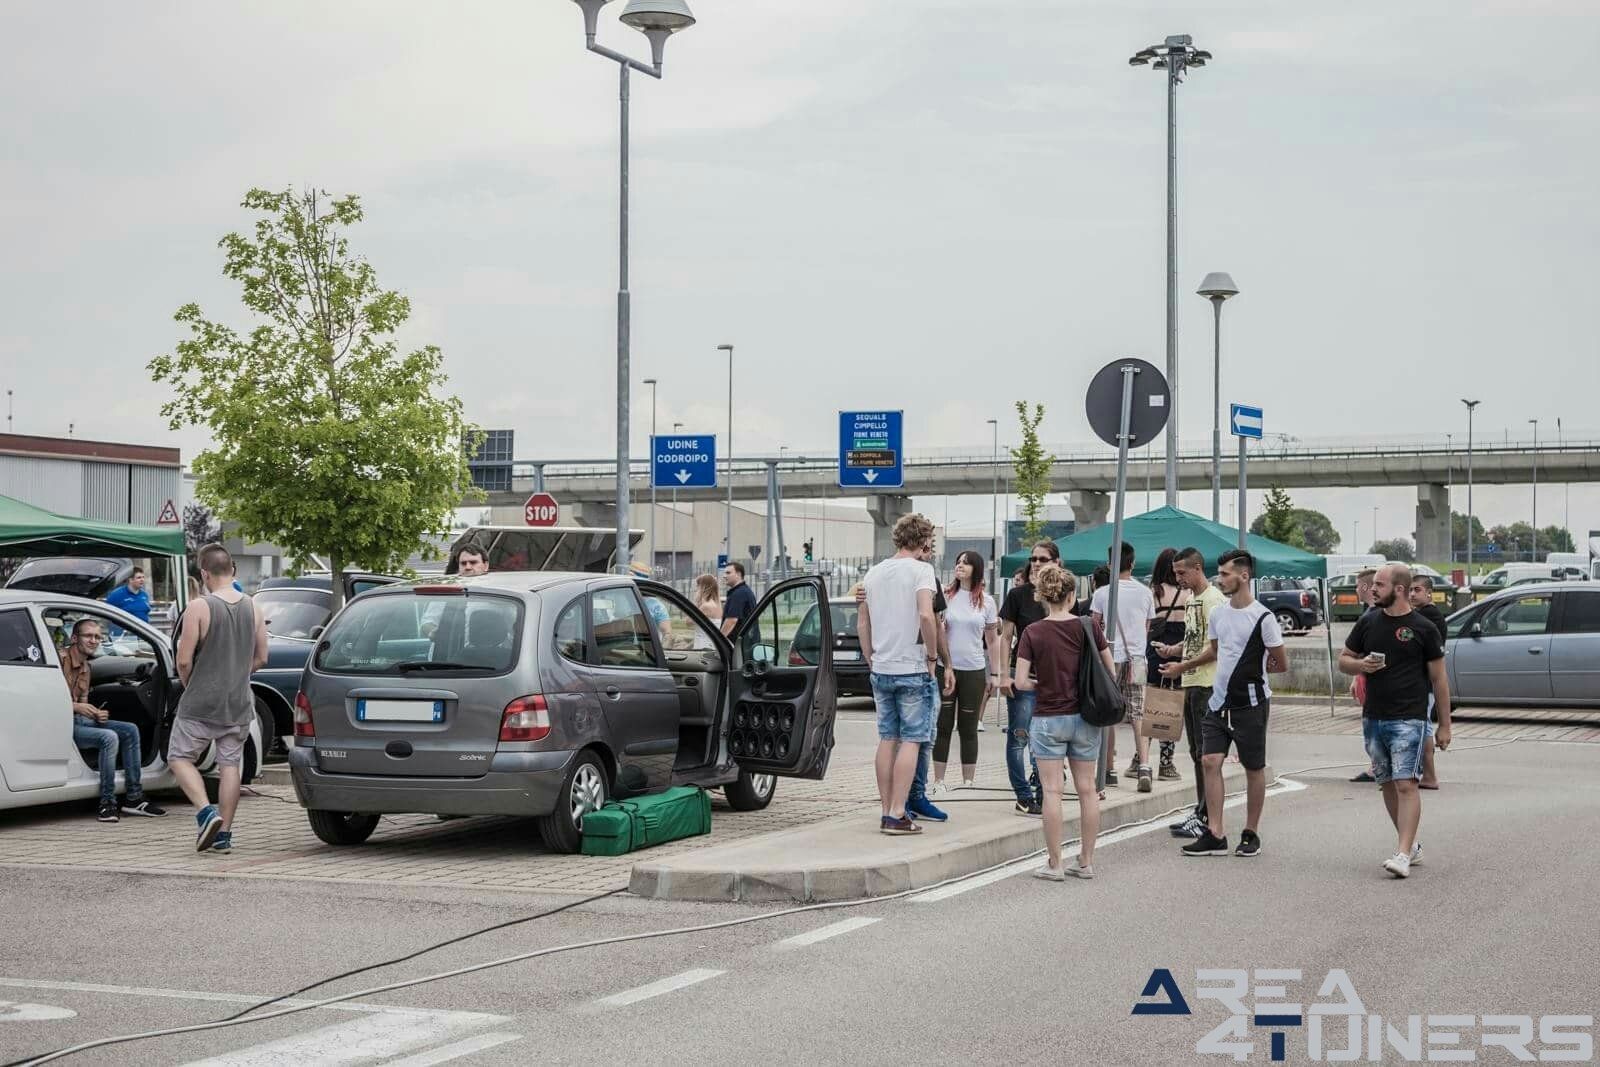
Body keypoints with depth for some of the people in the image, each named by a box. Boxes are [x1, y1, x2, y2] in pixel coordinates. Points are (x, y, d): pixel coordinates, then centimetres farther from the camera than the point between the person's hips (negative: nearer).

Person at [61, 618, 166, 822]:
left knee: (130, 731, 1)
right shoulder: (62, 659, -12)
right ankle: (107, 803, -21)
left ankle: (133, 798, 1)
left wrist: (96, 714, 0)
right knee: (108, 737, -29)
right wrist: (76, 707, -25)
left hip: (79, 720, 10)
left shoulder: (84, 666, 18)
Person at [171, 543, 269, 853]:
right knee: (230, 764, 10)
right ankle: (224, 834, 10)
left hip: (201, 703, -5)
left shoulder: (199, 608, -13)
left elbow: (184, 660, -14)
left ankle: (206, 812, -11)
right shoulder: (252, 608, 3)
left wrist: (188, 685, 5)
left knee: (180, 757, 8)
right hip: (239, 703, 5)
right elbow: (261, 658, 9)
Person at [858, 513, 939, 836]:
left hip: (881, 669, 6)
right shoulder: (920, 570, -9)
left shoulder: (874, 573, 11)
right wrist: (932, 655, -11)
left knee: (887, 740, 11)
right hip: (912, 669, -6)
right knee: (911, 741, -2)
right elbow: (926, 615, -22)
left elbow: (862, 623, 14)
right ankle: (897, 815, -7)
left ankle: (887, 813, 14)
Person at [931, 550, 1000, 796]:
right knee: (943, 726, 1)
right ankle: (939, 782, 7)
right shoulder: (945, 596, 1)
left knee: (968, 728, 7)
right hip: (945, 668, -1)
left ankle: (968, 782, 14)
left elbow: (992, 641, 10)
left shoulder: (986, 601, 5)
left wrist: (995, 674, 9)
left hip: (974, 671, 1)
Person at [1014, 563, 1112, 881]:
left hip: (1048, 719, -2)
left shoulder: (1033, 633, -10)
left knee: (1052, 791, 2)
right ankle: (1086, 861, 16)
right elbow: (1110, 672, 3)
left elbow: (1021, 682, -12)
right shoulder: (1089, 627, -5)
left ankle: (1054, 864, 4)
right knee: (1087, 789, 11)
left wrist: (1042, 685, 7)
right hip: (1085, 718, 2)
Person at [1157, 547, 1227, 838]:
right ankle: (1201, 812, 20)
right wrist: (1174, 649, 7)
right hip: (1191, 684, 10)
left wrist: (1182, 667, -16)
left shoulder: (1213, 599, -12)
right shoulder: (1191, 599, 18)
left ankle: (1206, 818, -5)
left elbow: (1216, 648, -18)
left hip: (1208, 685, -10)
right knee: (1197, 752, 13)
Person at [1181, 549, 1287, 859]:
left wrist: (1253, 670, 6)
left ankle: (1251, 834, 17)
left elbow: (1281, 664, -3)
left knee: (1254, 768, 6)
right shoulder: (1218, 614, 8)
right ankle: (1215, 835, 0)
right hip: (1219, 701, 6)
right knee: (1210, 761, -3)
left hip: (1250, 703, -6)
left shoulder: (1262, 618, -12)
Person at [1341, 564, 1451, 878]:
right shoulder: (1367, 623, 9)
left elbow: (1439, 679, 1)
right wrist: (1360, 665, -8)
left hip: (1409, 719, -5)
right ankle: (1411, 845, 26)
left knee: (1406, 784, -14)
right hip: (1373, 718, 6)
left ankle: (1403, 855, -19)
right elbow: (1343, 660, 17)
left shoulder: (1423, 629, -3)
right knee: (1388, 784, 12)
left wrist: (1445, 725, 0)